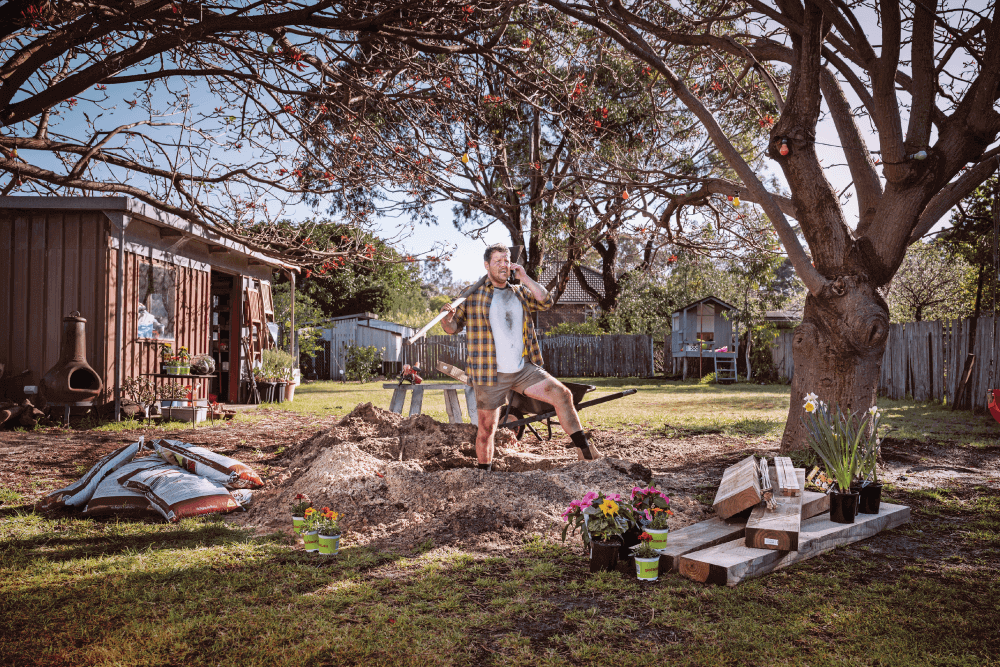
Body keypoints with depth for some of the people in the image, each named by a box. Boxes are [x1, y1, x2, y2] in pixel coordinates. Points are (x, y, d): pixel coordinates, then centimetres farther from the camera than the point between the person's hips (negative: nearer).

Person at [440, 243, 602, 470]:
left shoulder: (520, 292, 14)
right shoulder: (473, 295, 1)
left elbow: (546, 302, 3)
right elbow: (453, 327, 2)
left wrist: (524, 278, -3)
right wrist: (447, 317, -22)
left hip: (523, 369, 4)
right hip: (490, 374, -3)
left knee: (562, 394, -9)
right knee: (487, 428, 3)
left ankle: (584, 450, 0)